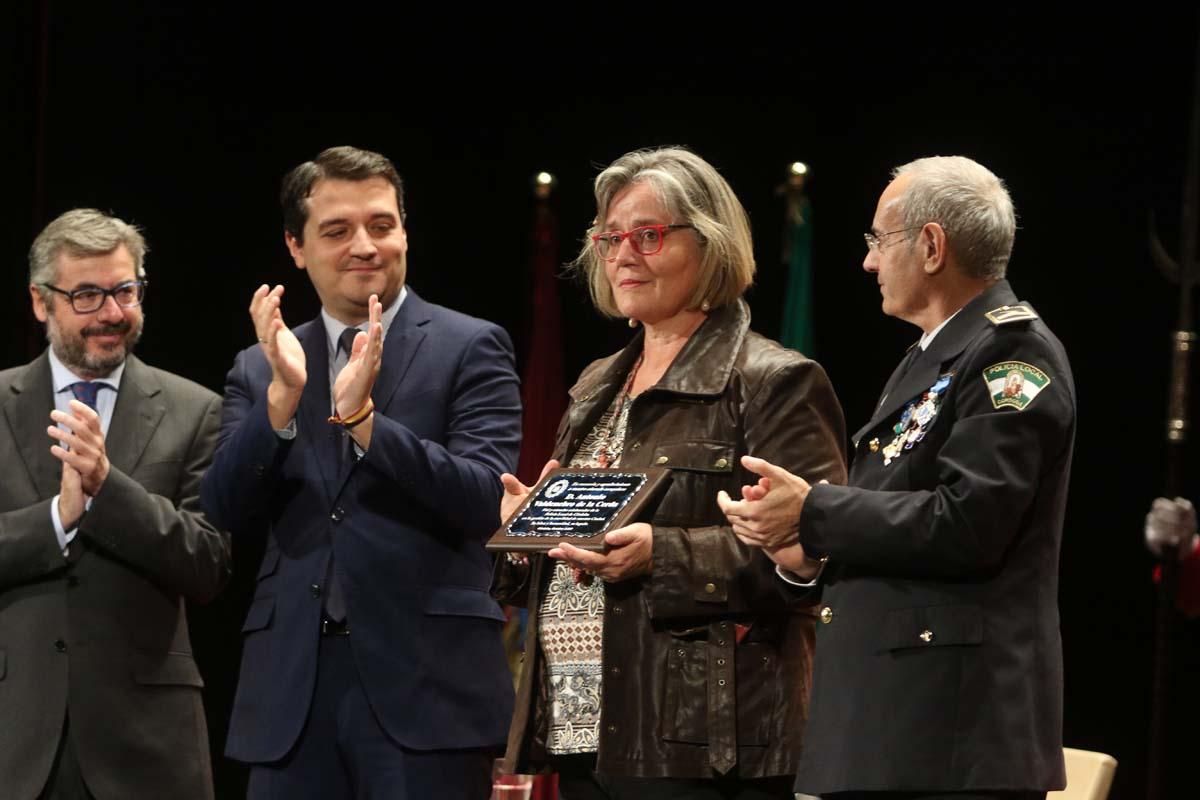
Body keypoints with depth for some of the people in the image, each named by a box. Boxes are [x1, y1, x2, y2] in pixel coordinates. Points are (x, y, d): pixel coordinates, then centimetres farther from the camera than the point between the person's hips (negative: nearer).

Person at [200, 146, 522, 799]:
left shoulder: (469, 348, 3)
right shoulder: (260, 370, 14)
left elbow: (485, 500, -8)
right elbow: (228, 511, 2)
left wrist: (362, 416, -19)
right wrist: (283, 395, -12)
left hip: (425, 683, -3)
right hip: (293, 689, 3)